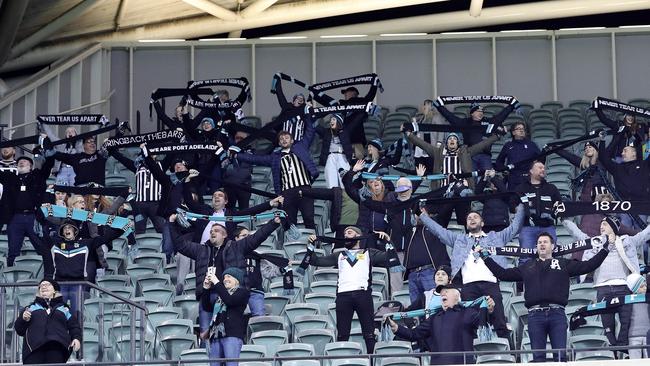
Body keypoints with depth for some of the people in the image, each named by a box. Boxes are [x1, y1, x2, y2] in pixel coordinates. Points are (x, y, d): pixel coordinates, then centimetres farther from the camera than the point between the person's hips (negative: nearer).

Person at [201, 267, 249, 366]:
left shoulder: (242, 291, 9)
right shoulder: (221, 294, 29)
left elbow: (229, 301, -9)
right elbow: (207, 307, 26)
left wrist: (217, 283, -6)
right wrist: (206, 289, 15)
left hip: (232, 334, -7)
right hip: (216, 335, 7)